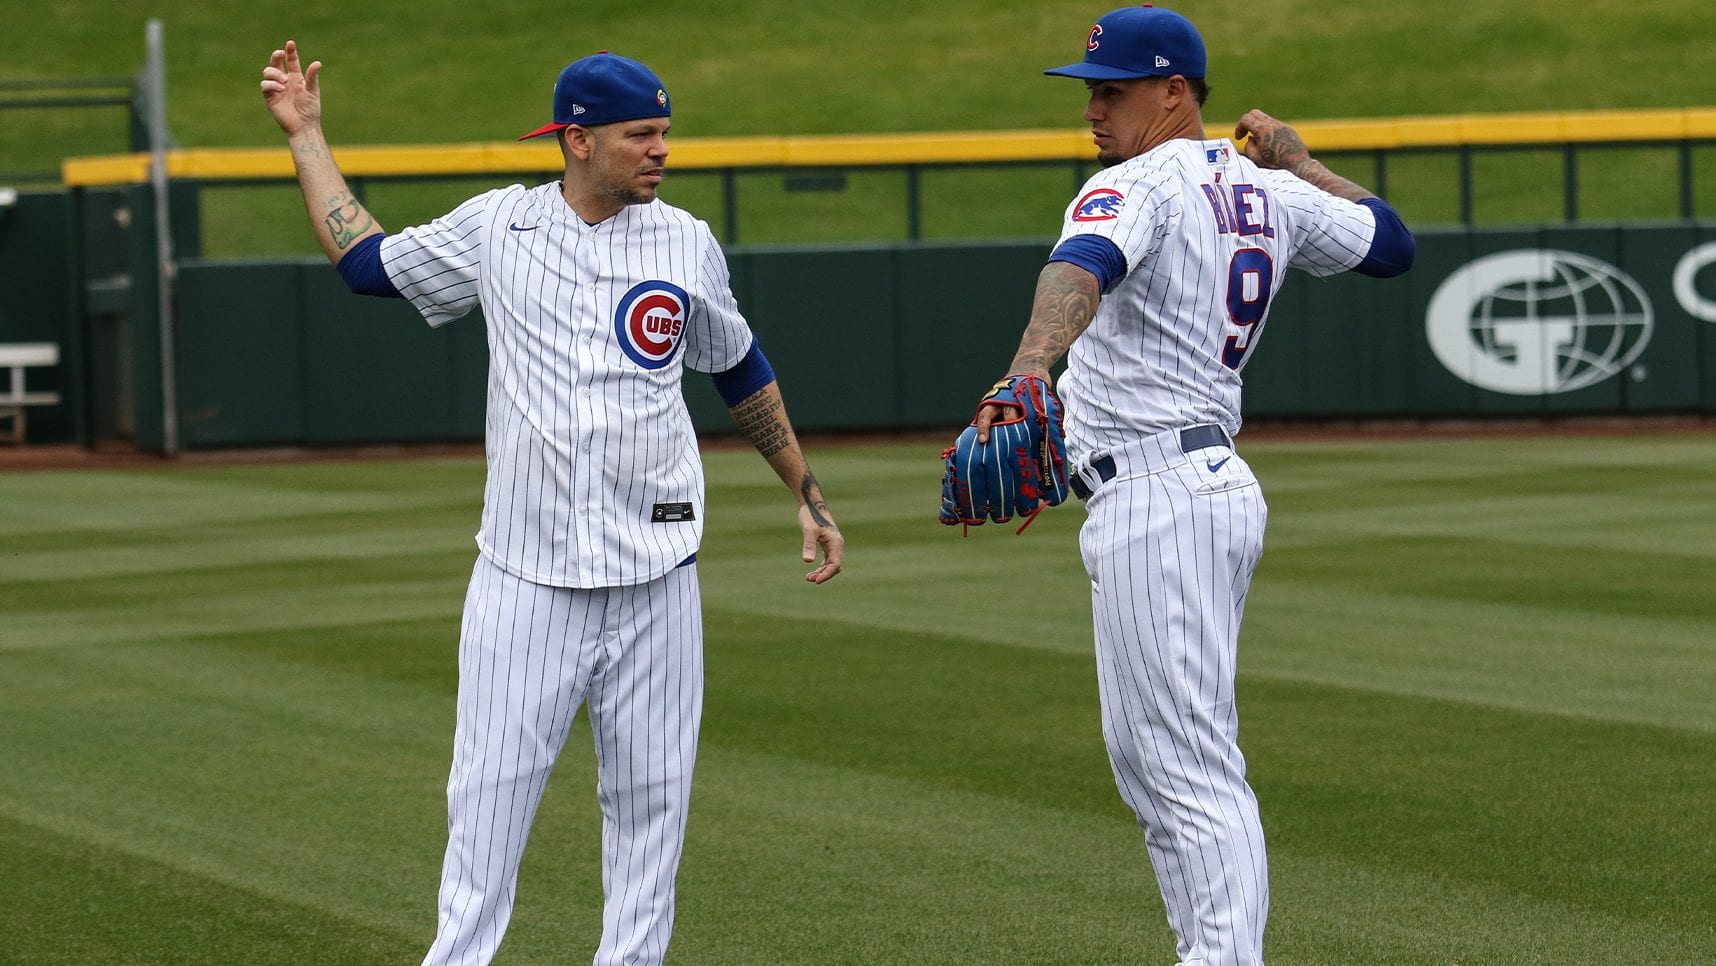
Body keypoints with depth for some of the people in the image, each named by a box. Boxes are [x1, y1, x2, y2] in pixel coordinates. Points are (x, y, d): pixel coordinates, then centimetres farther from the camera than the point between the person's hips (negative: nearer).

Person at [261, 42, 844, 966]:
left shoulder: (687, 243, 5)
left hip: (654, 573, 1)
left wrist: (808, 498, 18)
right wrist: (305, 136, 14)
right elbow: (365, 259, 13)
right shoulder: (496, 228, 2)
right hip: (525, 573, -1)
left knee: (651, 793, 4)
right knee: (491, 786, 0)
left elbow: (741, 372, 17)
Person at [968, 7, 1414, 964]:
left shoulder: (1140, 186, -13)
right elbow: (1392, 241, 27)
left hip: (1157, 499, -10)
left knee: (1193, 768, -11)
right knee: (1145, 754, 19)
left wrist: (1027, 373, -53)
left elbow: (1082, 269, -35)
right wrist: (1298, 162, 37)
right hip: (1214, 481, 10)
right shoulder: (1268, 195, 13)